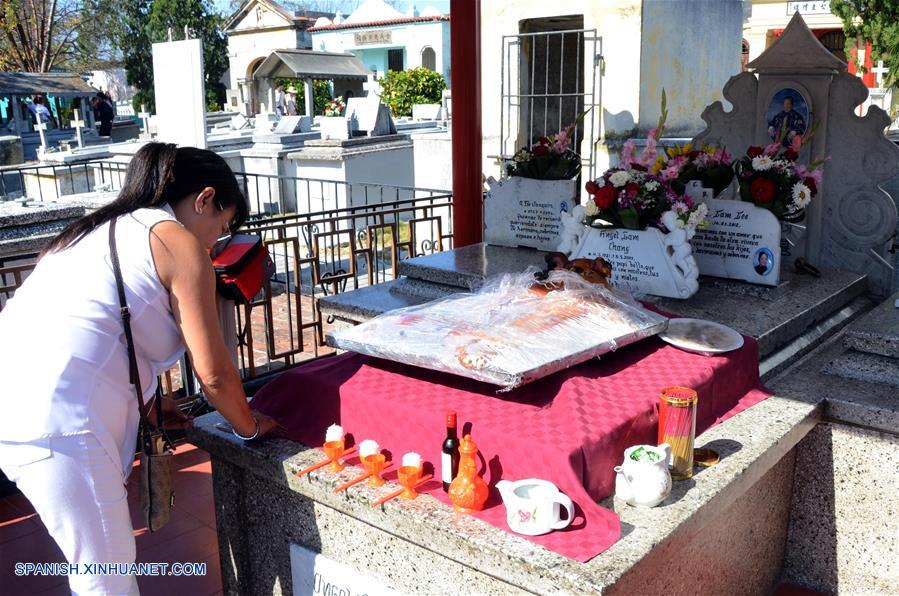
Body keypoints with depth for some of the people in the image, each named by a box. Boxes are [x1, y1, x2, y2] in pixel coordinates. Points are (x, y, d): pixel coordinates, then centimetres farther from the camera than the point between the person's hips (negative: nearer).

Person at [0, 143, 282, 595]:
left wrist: (143, 404, 31)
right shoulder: (181, 245, -1)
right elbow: (213, 374, -1)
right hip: (58, 421, -9)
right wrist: (249, 426, 16)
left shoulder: (96, 230, 23)